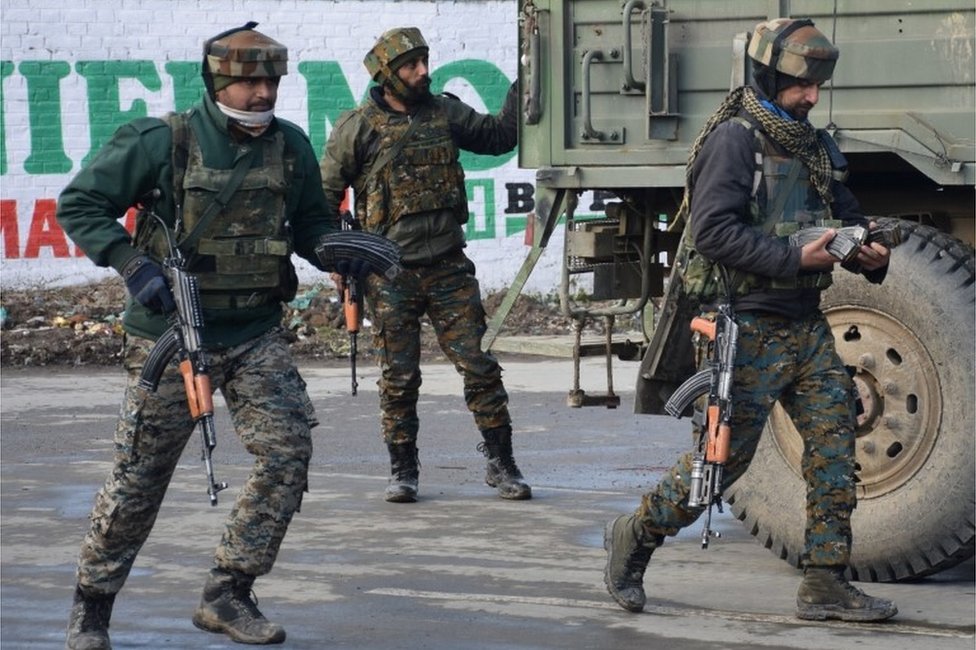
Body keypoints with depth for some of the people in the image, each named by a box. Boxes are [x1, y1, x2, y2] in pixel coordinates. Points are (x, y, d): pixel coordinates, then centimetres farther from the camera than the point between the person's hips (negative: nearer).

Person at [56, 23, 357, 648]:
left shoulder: (290, 146, 1)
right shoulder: (161, 142, -11)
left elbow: (312, 222, 14)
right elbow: (79, 205, -7)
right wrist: (133, 265, -20)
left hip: (257, 333, 4)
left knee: (289, 448, -9)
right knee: (140, 475, 1)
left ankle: (227, 595, 4)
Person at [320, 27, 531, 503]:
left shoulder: (444, 114, 7)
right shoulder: (358, 128, -3)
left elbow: (500, 136, 15)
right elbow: (326, 195, 3)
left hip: (449, 267, 3)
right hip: (391, 274, -2)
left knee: (480, 365, -1)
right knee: (398, 377, 2)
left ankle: (501, 464, 6)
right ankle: (403, 471, 14)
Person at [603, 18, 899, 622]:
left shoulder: (815, 147, 14)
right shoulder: (734, 139, -12)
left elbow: (848, 216, 20)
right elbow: (714, 231, -20)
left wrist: (870, 253, -3)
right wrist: (796, 259, -25)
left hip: (806, 325, 8)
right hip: (750, 328, -8)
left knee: (834, 443, 1)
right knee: (725, 454, -3)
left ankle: (826, 584, 7)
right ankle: (635, 538, 18)